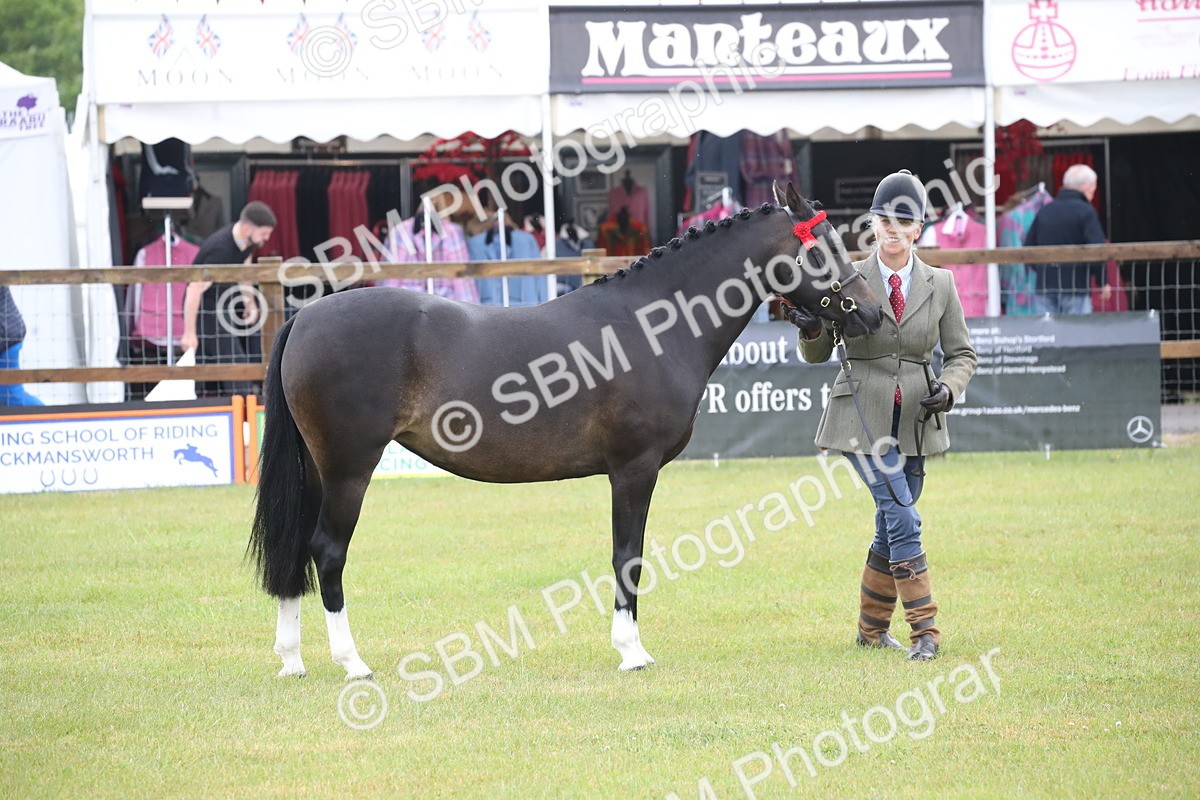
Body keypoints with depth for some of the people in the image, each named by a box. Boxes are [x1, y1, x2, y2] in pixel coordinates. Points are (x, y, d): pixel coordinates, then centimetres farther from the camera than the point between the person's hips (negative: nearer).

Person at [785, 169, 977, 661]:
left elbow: (961, 353, 10)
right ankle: (924, 630, -11)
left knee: (891, 527, 9)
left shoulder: (940, 285, 4)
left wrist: (948, 387, -11)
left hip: (915, 419, 3)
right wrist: (810, 330, -20)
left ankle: (872, 628, 25)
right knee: (903, 519, -15)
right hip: (863, 415, -3)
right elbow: (818, 355, 2)